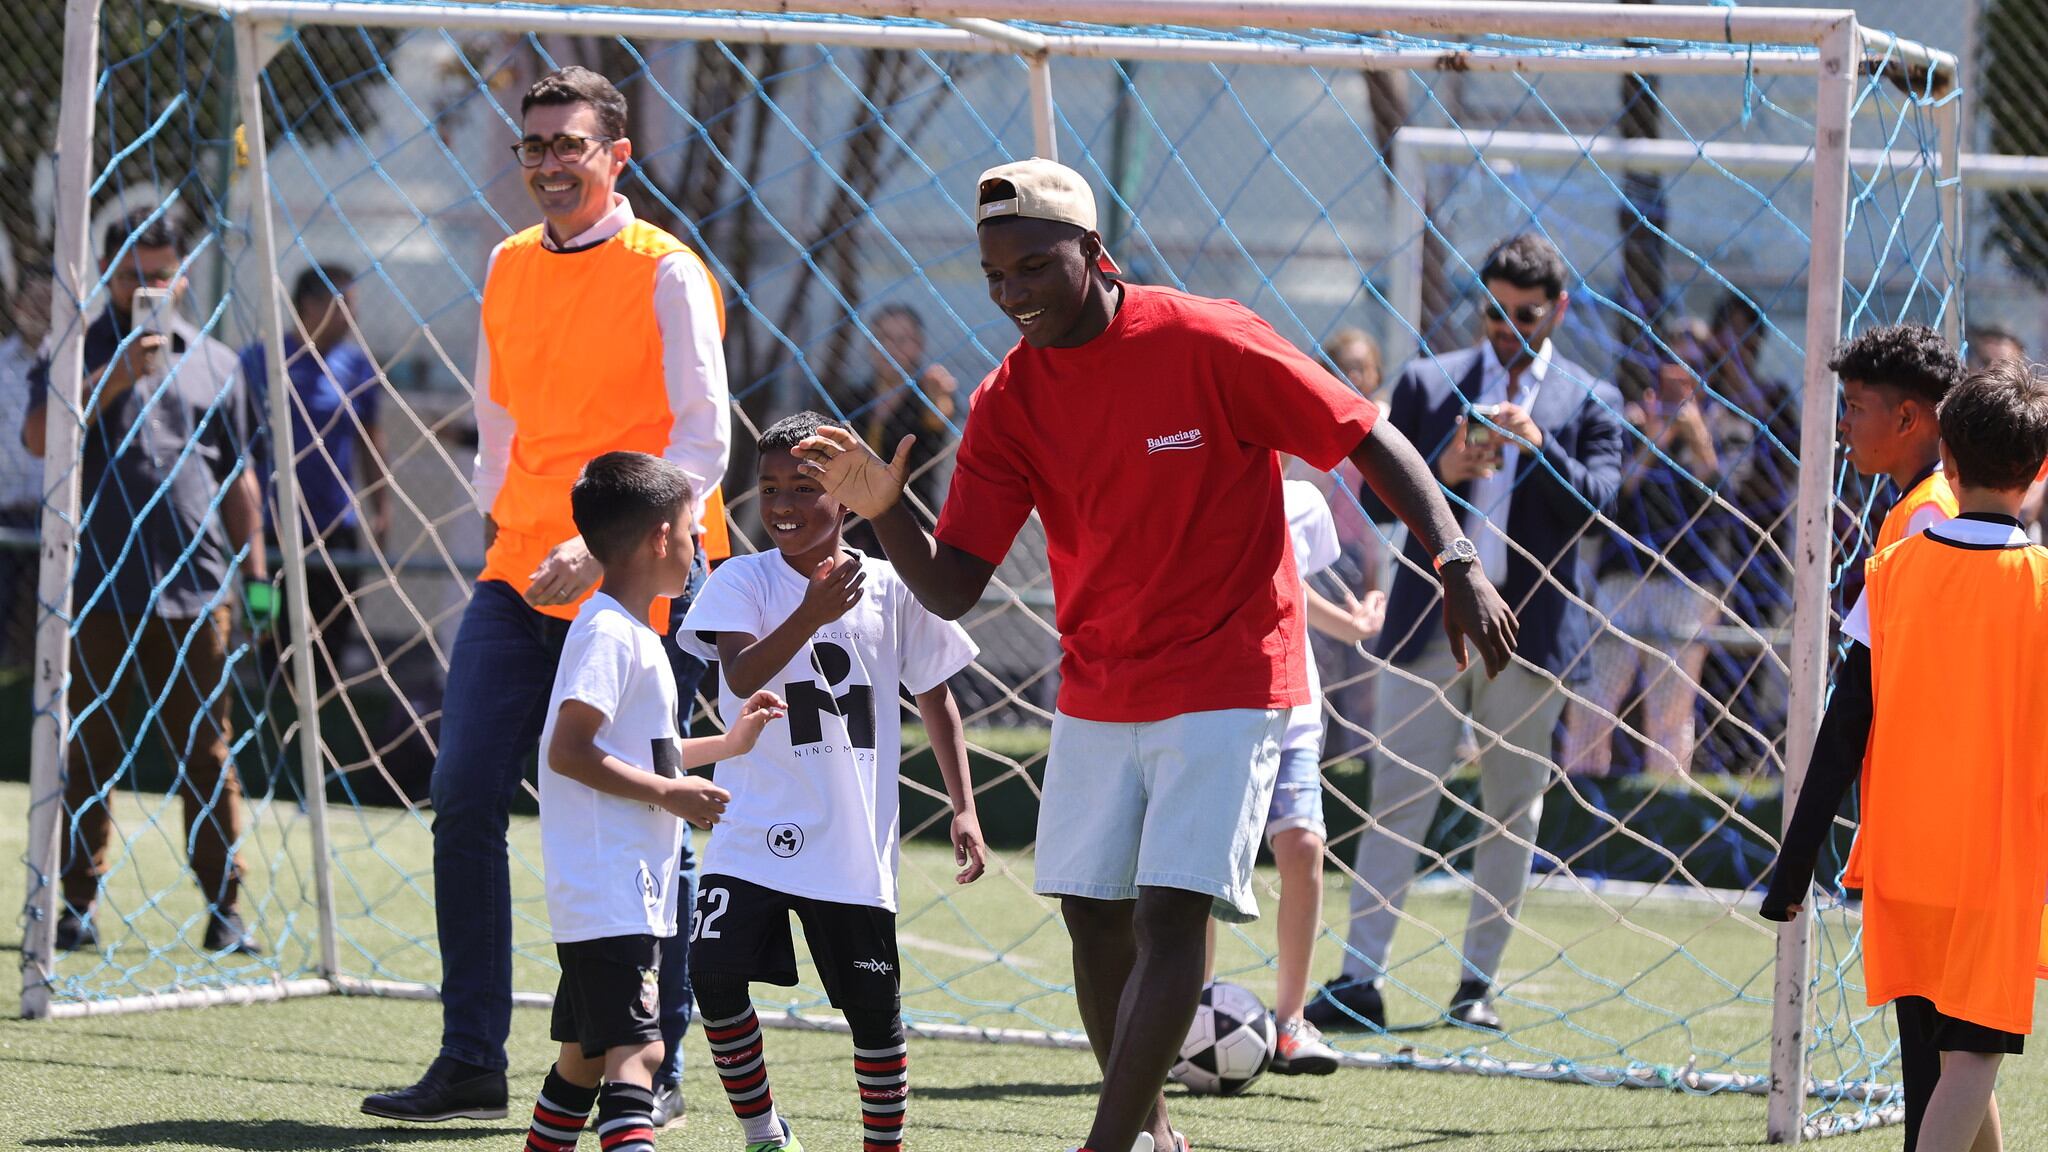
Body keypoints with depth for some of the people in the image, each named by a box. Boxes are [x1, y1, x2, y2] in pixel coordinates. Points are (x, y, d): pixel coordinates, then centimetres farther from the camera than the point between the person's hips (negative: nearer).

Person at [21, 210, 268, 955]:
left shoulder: (215, 364, 16)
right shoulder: (81, 355, 8)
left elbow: (239, 478, 20)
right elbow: (39, 435, -10)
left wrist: (254, 571, 14)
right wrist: (117, 375, -17)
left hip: (194, 594, 2)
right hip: (98, 597, -2)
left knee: (206, 755, 0)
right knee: (89, 752, 1)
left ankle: (225, 909, 3)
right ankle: (78, 906, 7)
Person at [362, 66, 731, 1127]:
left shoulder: (665, 274, -7)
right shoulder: (509, 267, 12)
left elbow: (703, 441, -13)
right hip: (519, 581, 5)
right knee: (463, 800, -5)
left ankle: (656, 1070, 11)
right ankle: (471, 1061, 2)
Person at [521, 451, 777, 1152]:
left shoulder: (630, 632, 19)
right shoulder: (608, 634, -14)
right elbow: (568, 752, -21)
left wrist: (726, 743, 30)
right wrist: (670, 792, -19)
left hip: (631, 894, 11)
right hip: (611, 901, -11)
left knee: (584, 1058, 15)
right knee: (636, 1053, -20)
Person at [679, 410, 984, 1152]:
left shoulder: (891, 591, 1)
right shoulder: (744, 581, -4)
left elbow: (934, 699, 11)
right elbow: (741, 676, -21)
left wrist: (963, 809, 6)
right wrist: (810, 615, -37)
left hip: (853, 846, 1)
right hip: (753, 833, -1)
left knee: (873, 1009, 5)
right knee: (715, 973, -14)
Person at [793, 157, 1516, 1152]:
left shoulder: (1208, 344, -16)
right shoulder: (1008, 400, -2)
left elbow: (1368, 438, -9)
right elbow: (951, 589, -4)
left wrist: (1456, 562, -18)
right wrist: (885, 510, -22)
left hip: (1226, 683, -5)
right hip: (1096, 689, 5)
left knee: (1170, 914, -15)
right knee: (1093, 917, 8)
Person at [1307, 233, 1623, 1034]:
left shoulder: (1589, 402, 7)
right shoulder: (1429, 383, 9)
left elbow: (1596, 506, -4)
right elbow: (1375, 499, 5)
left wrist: (1542, 448, -19)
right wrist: (1440, 473, -14)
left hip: (1531, 630, 0)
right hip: (1430, 627, 0)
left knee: (1513, 809, 4)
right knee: (1398, 801, -4)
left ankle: (1478, 980, 13)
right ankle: (1360, 980, -7)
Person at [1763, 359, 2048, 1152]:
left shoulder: (1895, 572, -1)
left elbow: (1841, 734, -2)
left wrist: (1794, 868, 3)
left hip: (1902, 857, 3)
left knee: (1931, 1058, 15)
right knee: (1971, 1056, -4)